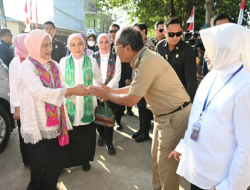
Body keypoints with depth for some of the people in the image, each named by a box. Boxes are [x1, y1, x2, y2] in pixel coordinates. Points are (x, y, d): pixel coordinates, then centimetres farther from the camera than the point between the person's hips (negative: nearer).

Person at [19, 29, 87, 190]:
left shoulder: (54, 65, 8)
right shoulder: (27, 66, -11)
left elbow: (63, 89, 5)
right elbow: (40, 92, -24)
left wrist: (77, 90, -16)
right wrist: (71, 91, -27)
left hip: (55, 123, 6)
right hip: (37, 124, -5)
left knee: (57, 161, 13)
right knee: (39, 163, 7)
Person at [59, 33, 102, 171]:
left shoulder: (91, 61, 1)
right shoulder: (64, 61, 0)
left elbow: (98, 80, 9)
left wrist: (95, 99, 7)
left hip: (87, 105, 1)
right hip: (69, 104, 0)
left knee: (87, 134, 8)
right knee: (70, 134, 3)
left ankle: (85, 160, 27)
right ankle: (70, 160, 23)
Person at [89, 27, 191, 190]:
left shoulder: (147, 62, -26)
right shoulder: (144, 58, 4)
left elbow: (131, 100, -21)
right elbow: (134, 88, 15)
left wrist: (107, 95, -6)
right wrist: (110, 90, 10)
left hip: (175, 116, -10)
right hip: (165, 114, 10)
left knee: (166, 163, 4)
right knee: (157, 158, 20)